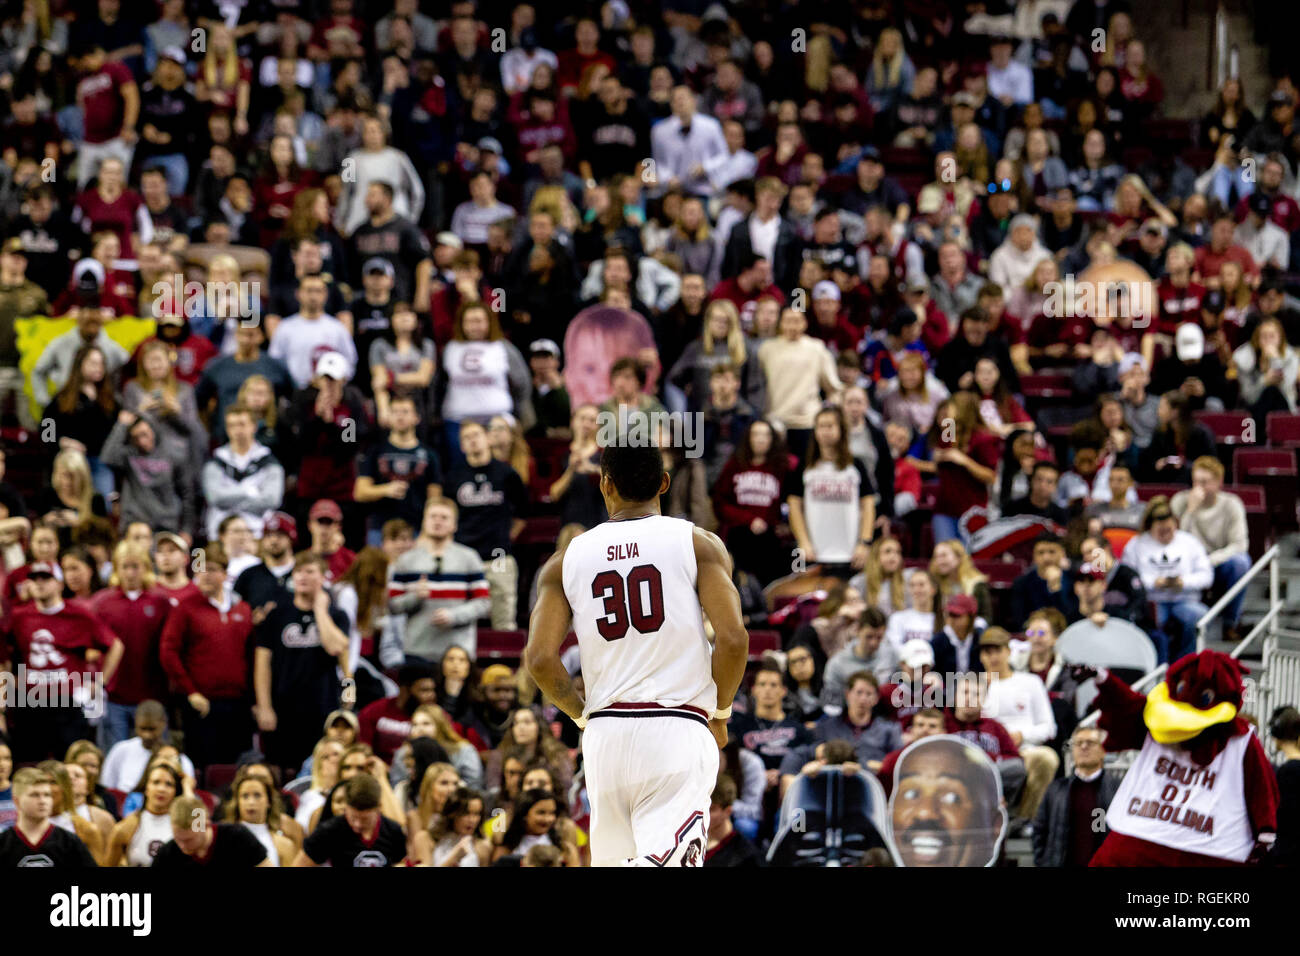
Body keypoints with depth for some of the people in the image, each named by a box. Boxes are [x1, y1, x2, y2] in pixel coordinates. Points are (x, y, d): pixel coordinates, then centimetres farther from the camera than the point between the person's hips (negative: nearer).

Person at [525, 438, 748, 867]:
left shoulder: (567, 560, 9)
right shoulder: (698, 544, 3)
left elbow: (539, 659, 0)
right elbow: (733, 638, -8)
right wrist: (719, 713, 8)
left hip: (605, 735, 3)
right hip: (678, 732, -3)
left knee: (611, 862, 17)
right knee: (663, 862, -13)